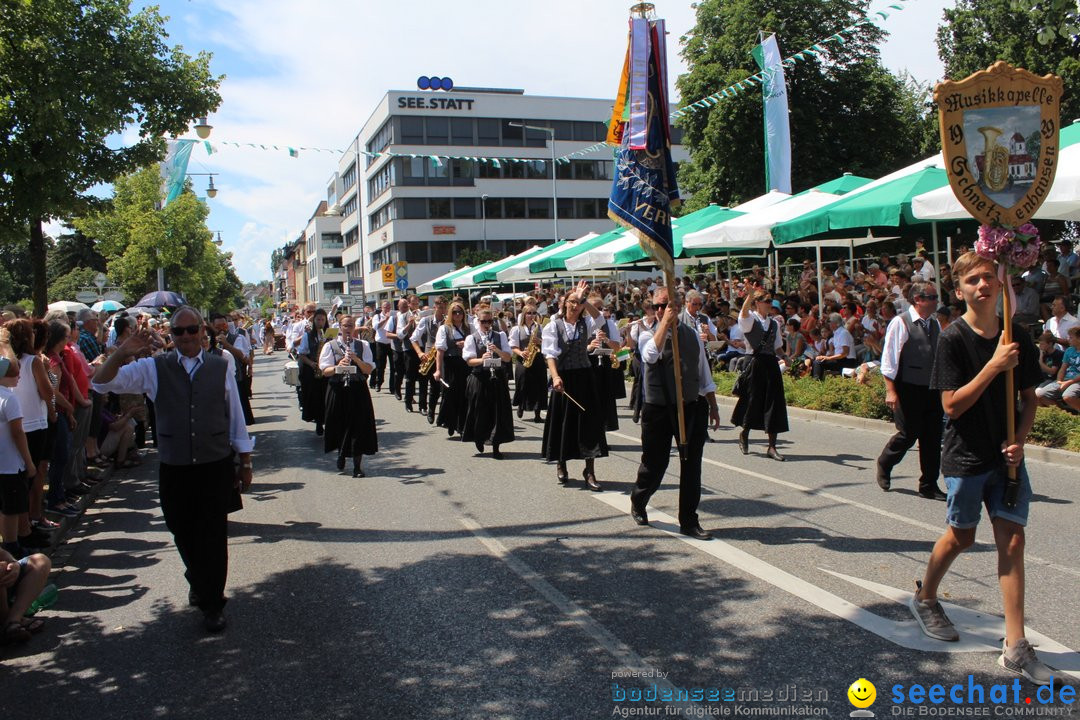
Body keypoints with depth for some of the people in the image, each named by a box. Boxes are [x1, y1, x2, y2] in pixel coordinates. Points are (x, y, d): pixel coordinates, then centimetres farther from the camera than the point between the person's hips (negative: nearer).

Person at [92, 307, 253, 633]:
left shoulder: (221, 367, 1)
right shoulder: (155, 368, 0)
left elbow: (236, 417, 6)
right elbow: (102, 383, -8)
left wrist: (245, 462, 7)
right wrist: (121, 354, -27)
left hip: (216, 467, -1)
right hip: (174, 469, 1)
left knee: (214, 537, 3)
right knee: (184, 535, 15)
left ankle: (212, 604, 20)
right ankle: (199, 583, 45)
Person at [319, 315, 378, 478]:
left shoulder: (363, 345, 6)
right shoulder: (330, 346, 3)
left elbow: (369, 370, -1)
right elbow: (325, 371, -3)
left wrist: (356, 359, -16)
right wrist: (338, 367, -22)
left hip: (358, 390, 0)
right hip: (337, 390, 0)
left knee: (358, 427, -3)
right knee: (339, 425, 9)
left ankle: (357, 465, 3)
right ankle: (341, 453, 37)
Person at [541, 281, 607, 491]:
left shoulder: (585, 323, 6)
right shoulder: (554, 326, -2)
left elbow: (598, 317, -18)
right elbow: (550, 354, -12)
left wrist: (583, 299, -22)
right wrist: (555, 376, -26)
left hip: (584, 377, 2)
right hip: (563, 379, -2)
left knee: (589, 421, -2)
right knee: (563, 421, 6)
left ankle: (590, 472, 3)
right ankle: (561, 465, 26)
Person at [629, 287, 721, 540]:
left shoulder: (693, 334, 8)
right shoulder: (648, 335, -3)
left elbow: (704, 374, 16)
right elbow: (650, 355, -28)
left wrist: (713, 406, 15)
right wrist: (665, 322, -27)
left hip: (692, 408, 3)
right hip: (659, 410, -3)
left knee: (692, 465, 4)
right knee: (654, 463, 7)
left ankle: (689, 521, 15)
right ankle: (637, 503, 36)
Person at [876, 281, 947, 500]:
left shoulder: (934, 324, 11)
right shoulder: (900, 323, -10)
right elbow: (889, 359, -12)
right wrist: (890, 390, -17)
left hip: (932, 389, 6)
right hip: (908, 389, -6)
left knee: (932, 437, 7)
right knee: (908, 434, -2)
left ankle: (929, 486, 17)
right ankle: (884, 465, 26)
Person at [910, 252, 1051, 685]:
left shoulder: (1017, 336, 2)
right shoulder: (953, 339, -11)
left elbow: (1029, 398, 10)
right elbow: (952, 405, -17)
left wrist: (1019, 439, -5)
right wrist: (994, 366, -23)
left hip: (1007, 455, 4)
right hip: (966, 455, -4)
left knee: (1012, 540, 0)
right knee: (961, 537, 10)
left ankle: (1015, 647, 6)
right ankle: (924, 597, 38)